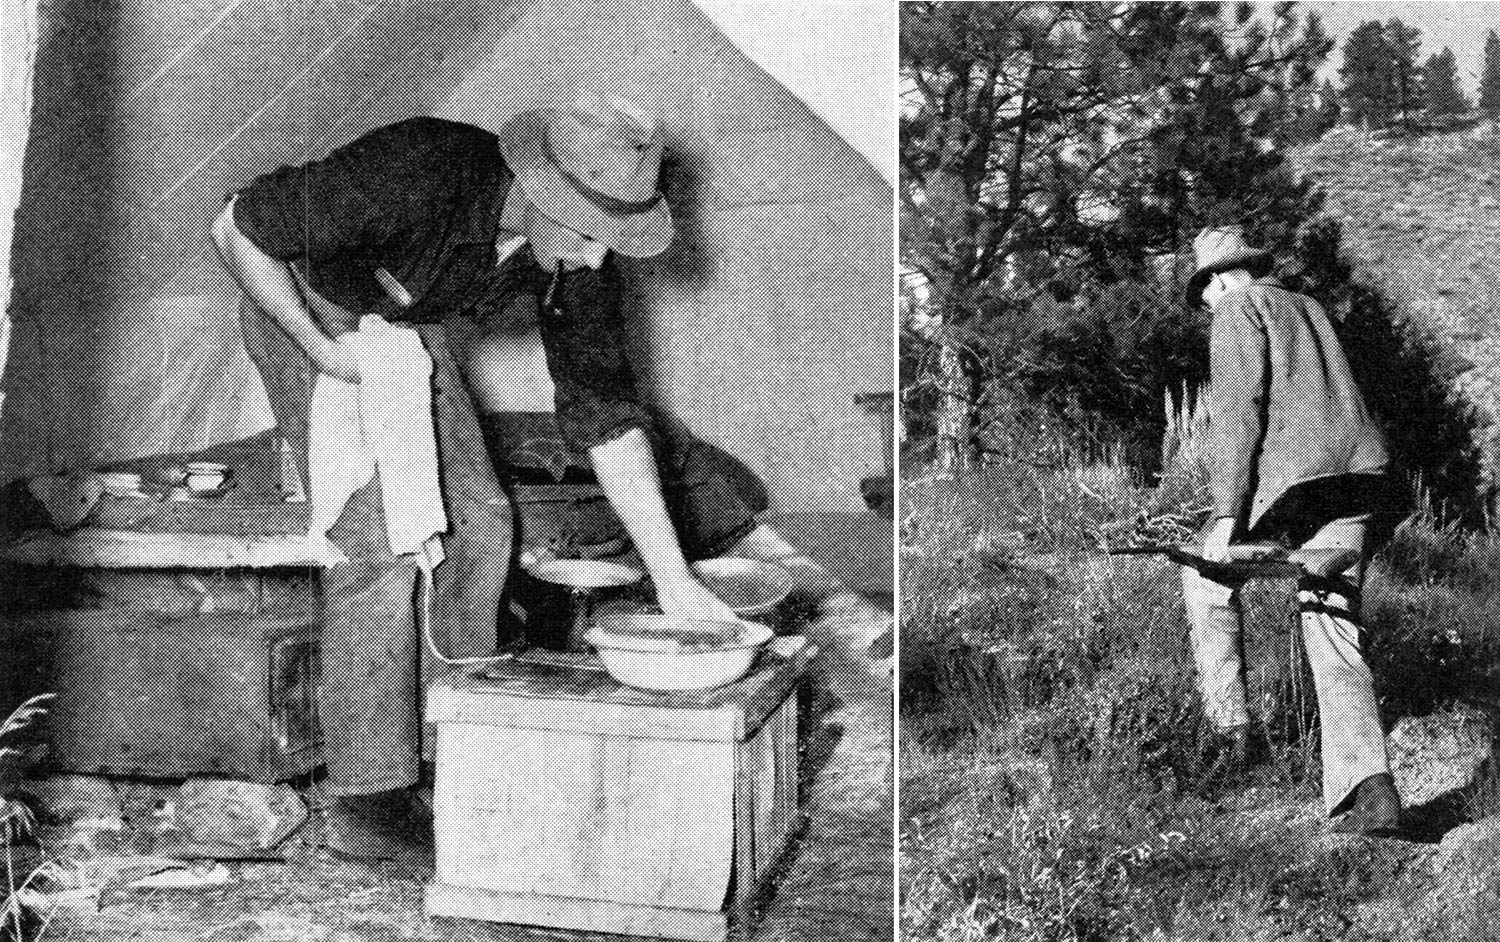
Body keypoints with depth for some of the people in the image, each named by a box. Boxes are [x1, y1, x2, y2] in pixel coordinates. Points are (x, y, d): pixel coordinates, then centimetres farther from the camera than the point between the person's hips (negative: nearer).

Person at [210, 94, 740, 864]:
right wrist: (325, 350, -26)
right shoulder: (413, 179, -38)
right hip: (302, 306, -6)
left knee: (478, 520, -1)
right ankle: (366, 805, -8)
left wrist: (673, 578, -19)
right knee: (381, 538, -16)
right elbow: (236, 229, -25)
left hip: (406, 325, 6)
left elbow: (604, 412, -16)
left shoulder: (579, 249, -20)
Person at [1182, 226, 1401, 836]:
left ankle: (1227, 719, 12)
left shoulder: (1240, 308, 6)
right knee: (1335, 634, 6)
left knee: (1208, 575, 16)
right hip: (1363, 471, 7)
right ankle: (1367, 791, -1)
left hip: (1294, 472, -7)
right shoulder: (1308, 307, 30)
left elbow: (1237, 410, -8)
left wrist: (1227, 513, -12)